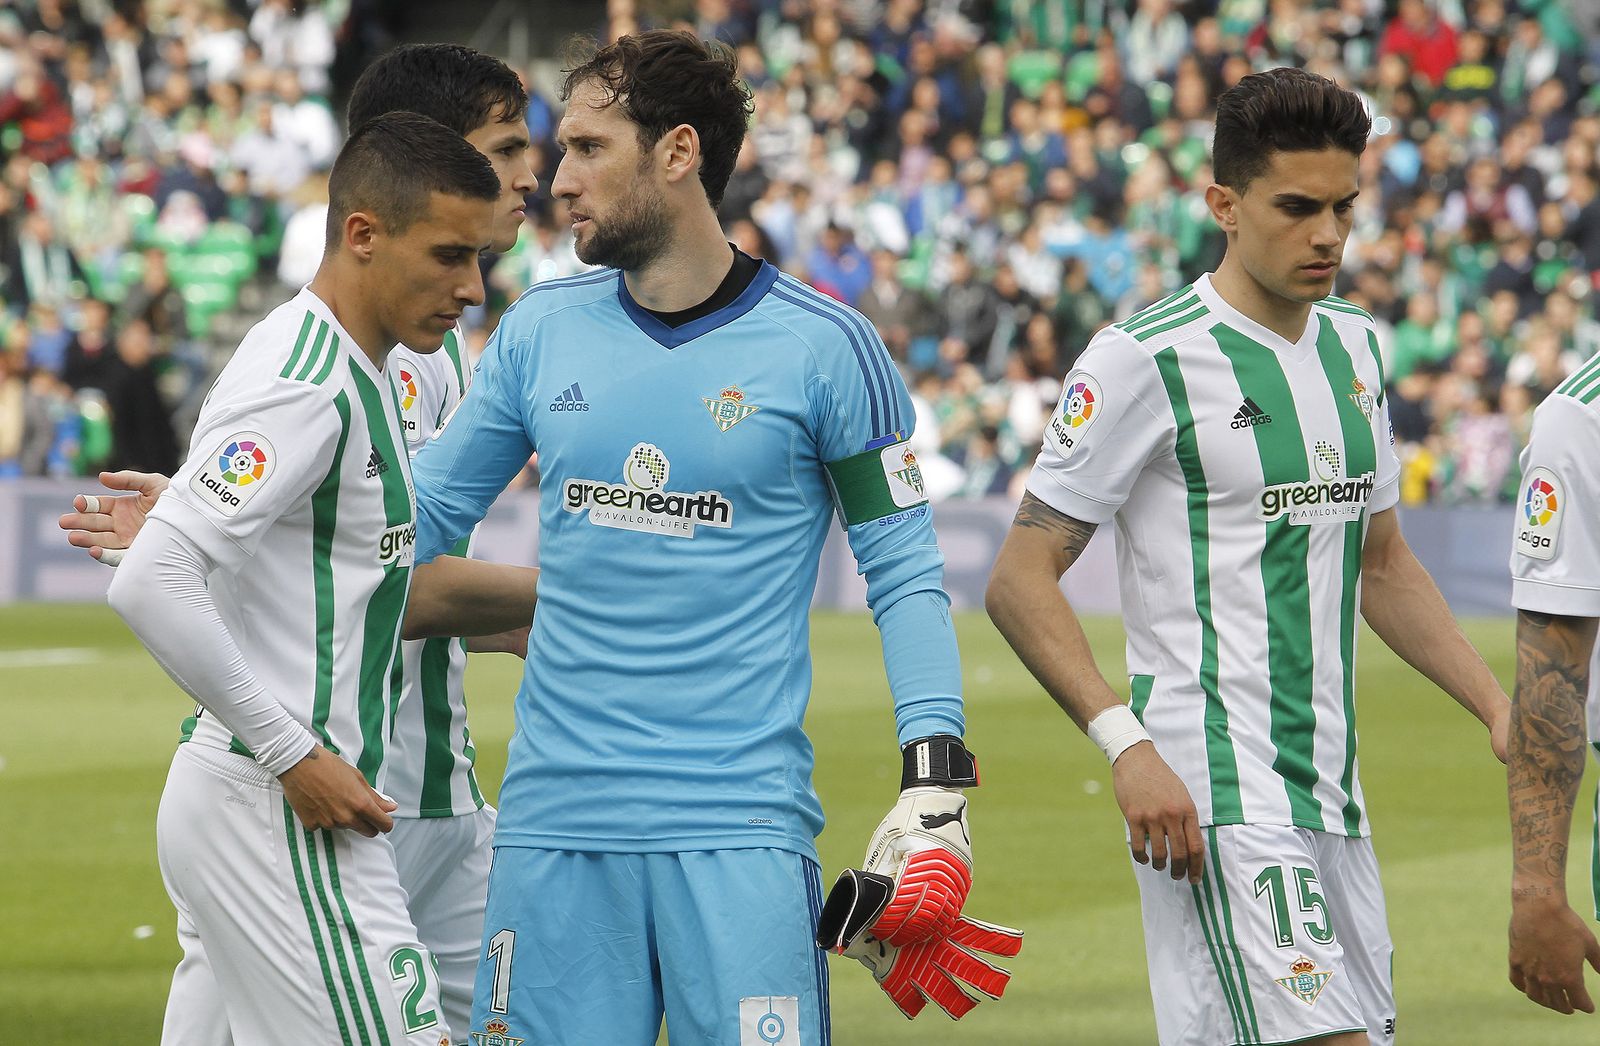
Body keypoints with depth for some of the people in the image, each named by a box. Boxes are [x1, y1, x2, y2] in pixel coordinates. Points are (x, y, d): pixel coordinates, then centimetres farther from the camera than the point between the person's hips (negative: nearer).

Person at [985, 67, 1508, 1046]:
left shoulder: (1355, 347, 15)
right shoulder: (1145, 360, -9)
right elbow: (1020, 582, -9)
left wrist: (1499, 709, 16)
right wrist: (1128, 745, -21)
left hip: (1332, 793, 8)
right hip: (1215, 792, -8)